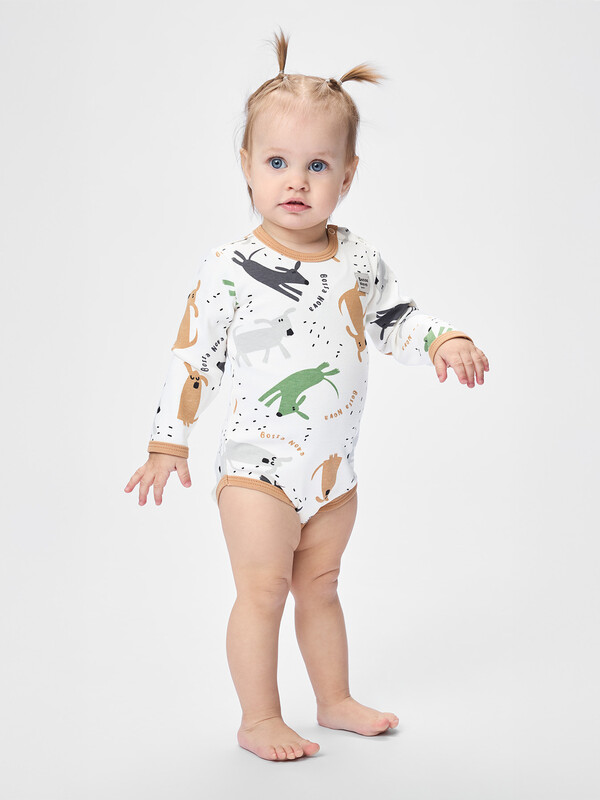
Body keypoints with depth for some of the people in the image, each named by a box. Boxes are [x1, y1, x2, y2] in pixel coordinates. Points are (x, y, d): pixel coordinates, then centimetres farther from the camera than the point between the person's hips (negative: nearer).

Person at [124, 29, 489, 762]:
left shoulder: (359, 259, 0)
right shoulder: (230, 268, -13)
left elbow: (395, 317, 11)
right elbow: (193, 355, -9)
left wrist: (442, 340, -8)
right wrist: (168, 441, -6)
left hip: (335, 464, 5)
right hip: (257, 461, -5)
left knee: (319, 585, 18)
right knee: (263, 588, 1)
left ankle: (335, 700, 33)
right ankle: (259, 720, 16)